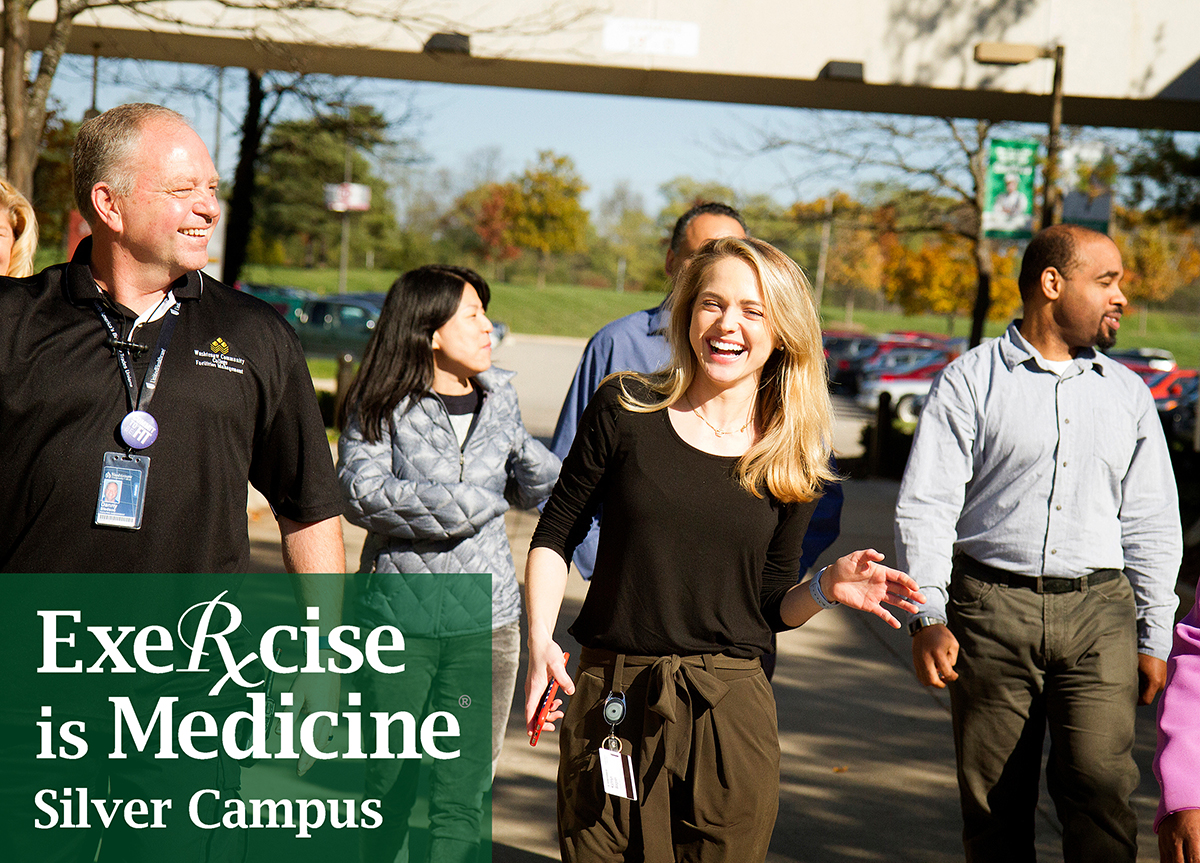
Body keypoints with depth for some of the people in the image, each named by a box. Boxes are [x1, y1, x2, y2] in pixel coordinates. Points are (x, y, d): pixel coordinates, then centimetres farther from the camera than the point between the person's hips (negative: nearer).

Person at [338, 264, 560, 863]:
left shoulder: (499, 399, 9)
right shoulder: (379, 407, -4)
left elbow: (533, 492, 19)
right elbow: (362, 494, -17)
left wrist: (527, 456, -4)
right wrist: (470, 503, -15)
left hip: (485, 620, 3)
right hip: (396, 617, -3)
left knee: (463, 796, 3)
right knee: (390, 784, 9)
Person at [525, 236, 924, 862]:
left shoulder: (790, 457, 3)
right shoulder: (626, 410, -2)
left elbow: (771, 604, 8)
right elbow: (556, 535, 4)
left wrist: (826, 588, -11)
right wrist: (541, 642, -9)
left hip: (729, 713, 1)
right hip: (613, 704, -1)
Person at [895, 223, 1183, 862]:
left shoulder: (1128, 393, 14)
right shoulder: (970, 381, 3)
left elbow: (1151, 522, 17)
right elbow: (925, 506, -2)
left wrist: (1154, 637, 12)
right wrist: (928, 616, -13)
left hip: (1099, 615, 2)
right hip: (992, 610, -2)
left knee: (1101, 784, -12)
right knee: (994, 801, 3)